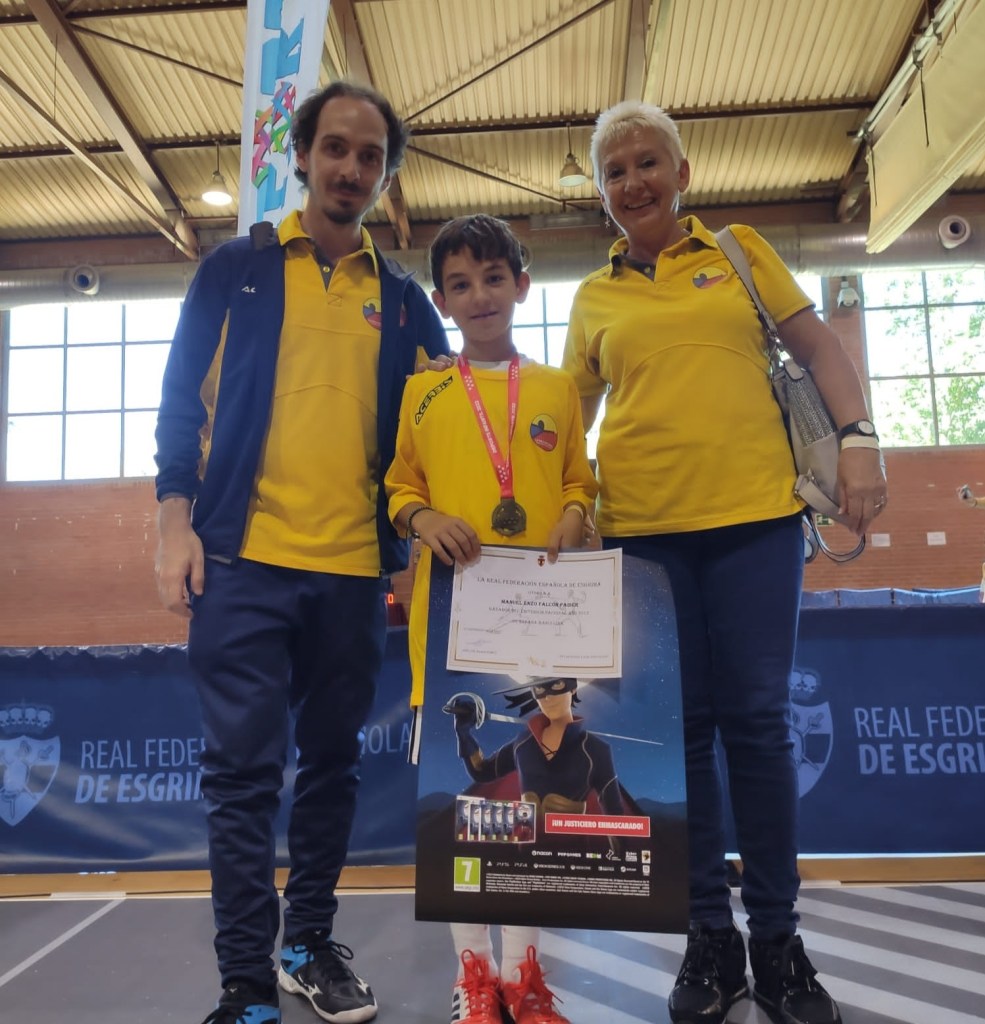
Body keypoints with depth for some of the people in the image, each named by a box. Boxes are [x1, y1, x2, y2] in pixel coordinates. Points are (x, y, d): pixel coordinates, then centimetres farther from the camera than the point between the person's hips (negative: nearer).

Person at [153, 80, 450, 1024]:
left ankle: (311, 945, 28)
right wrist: (177, 522, -5)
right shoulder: (236, 270, 8)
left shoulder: (401, 298, 13)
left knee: (331, 763, 11)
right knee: (244, 770, -2)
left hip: (355, 568, 3)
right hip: (243, 558, -2)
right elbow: (182, 397, 5)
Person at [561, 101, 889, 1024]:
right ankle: (710, 934, 21)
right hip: (642, 528, 1)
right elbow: (572, 412, 13)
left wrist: (858, 438, -4)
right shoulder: (594, 296, 14)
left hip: (755, 515, -1)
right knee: (681, 726, 5)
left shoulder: (740, 252, 13)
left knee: (757, 720, 3)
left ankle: (776, 936, 19)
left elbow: (818, 347, 11)